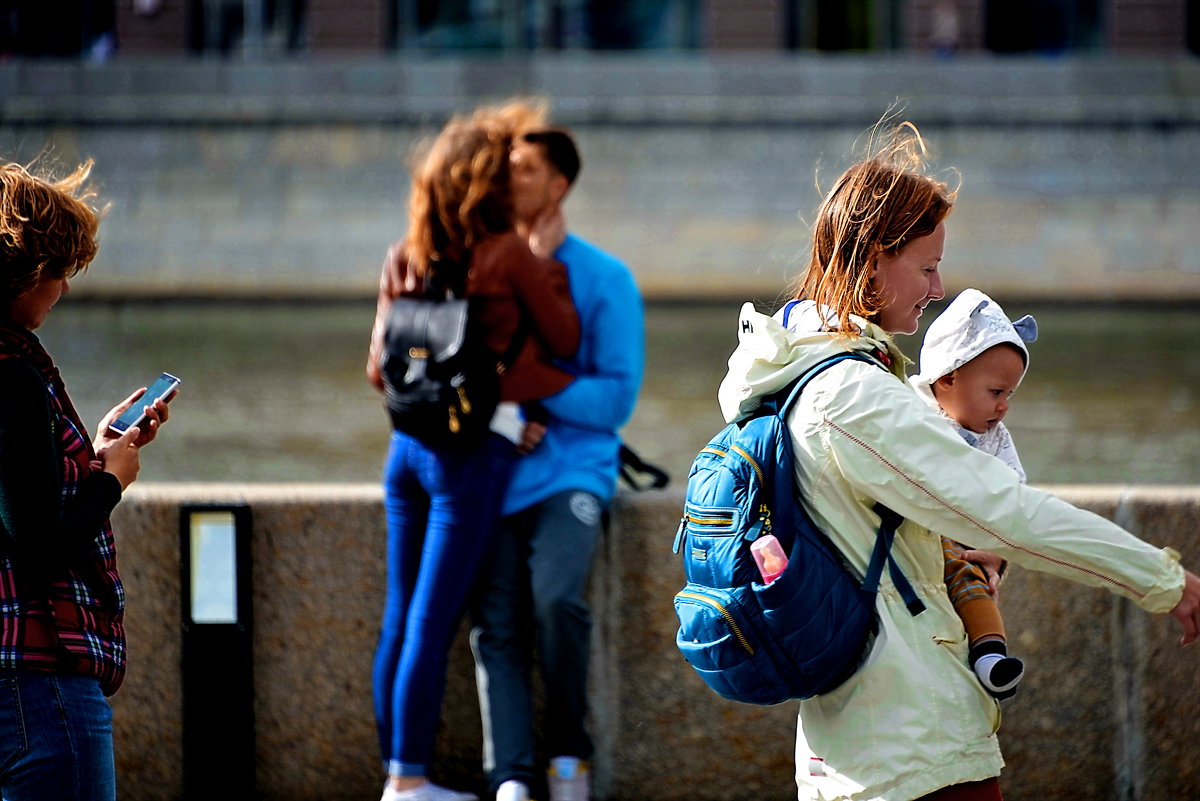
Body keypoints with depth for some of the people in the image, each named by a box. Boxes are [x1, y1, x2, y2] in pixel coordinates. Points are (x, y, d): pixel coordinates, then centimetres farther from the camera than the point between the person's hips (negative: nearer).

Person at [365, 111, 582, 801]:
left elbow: (381, 366, 14)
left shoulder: (405, 259, 8)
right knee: (434, 620, -4)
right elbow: (566, 340, 2)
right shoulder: (511, 256, -8)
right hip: (477, 451, -6)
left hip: (410, 444, 6)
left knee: (401, 615, 9)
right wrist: (551, 264, 10)